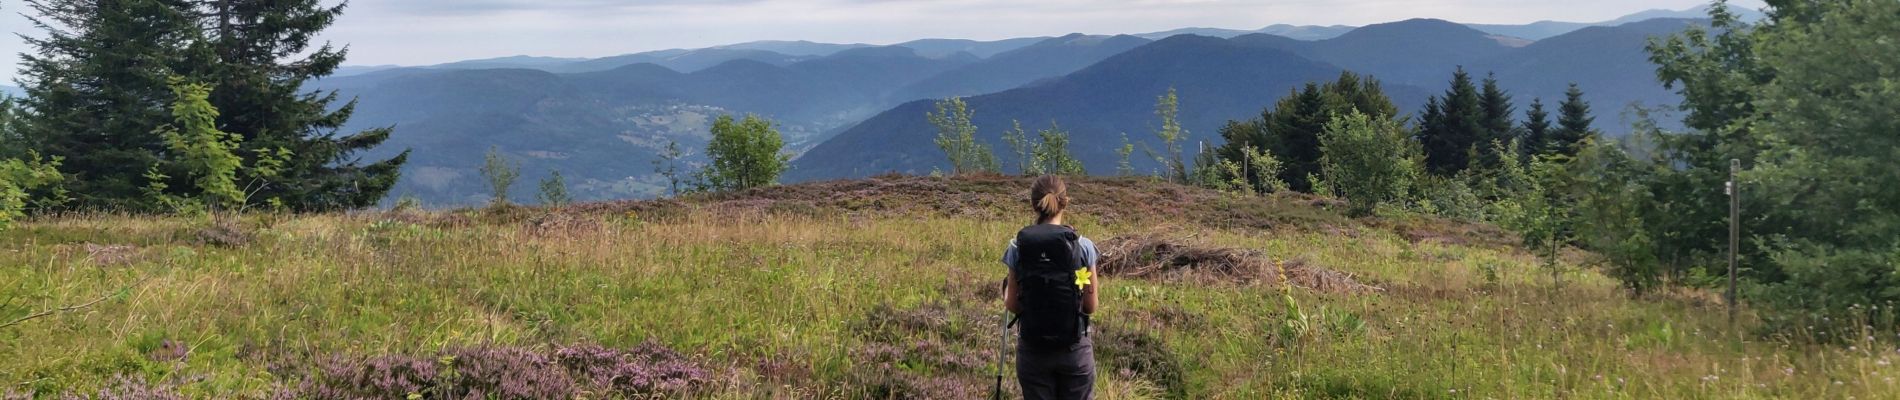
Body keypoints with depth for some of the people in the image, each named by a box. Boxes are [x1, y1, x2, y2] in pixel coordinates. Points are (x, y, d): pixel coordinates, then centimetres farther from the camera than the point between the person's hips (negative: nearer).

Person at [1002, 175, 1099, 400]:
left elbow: (1012, 305, -1)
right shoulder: (1082, 246, -6)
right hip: (1074, 348, -1)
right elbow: (1090, 306, -3)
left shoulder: (1017, 246, -3)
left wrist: (1006, 292, 20)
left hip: (1032, 349, 1)